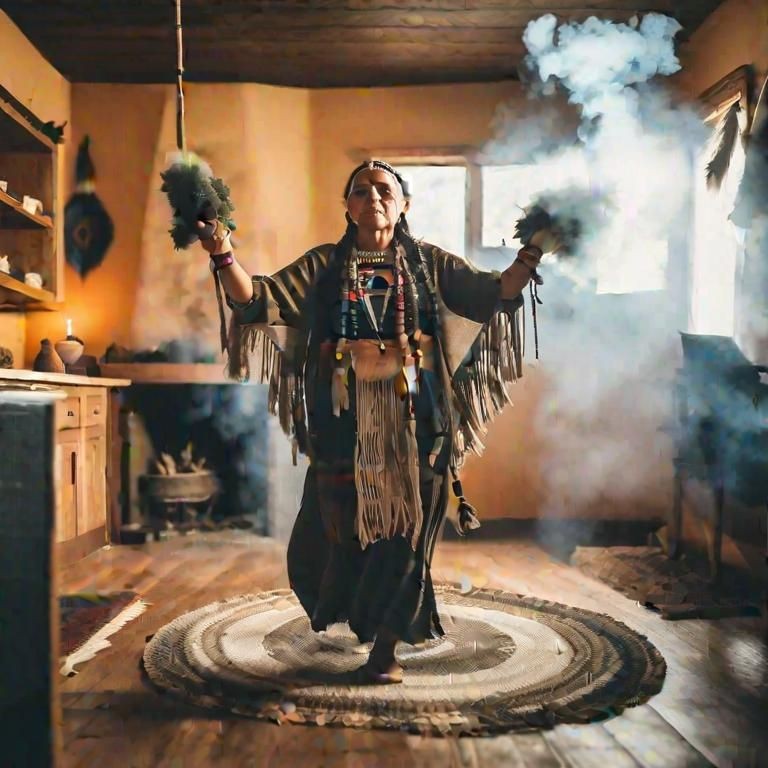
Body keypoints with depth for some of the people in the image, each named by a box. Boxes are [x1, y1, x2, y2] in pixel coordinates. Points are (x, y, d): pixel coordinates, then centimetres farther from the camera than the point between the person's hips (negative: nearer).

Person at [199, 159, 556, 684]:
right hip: (344, 417, 0)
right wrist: (224, 256, -15)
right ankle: (360, 615, 38)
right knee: (339, 527, 6)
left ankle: (386, 649, 23)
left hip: (413, 415, 0)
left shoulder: (429, 262, 9)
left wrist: (533, 252, -12)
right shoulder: (323, 265, 7)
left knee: (405, 529, 4)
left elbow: (495, 295, 3)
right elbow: (258, 300, 0)